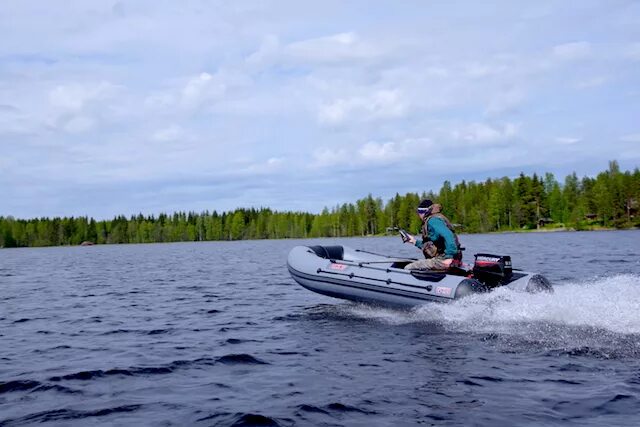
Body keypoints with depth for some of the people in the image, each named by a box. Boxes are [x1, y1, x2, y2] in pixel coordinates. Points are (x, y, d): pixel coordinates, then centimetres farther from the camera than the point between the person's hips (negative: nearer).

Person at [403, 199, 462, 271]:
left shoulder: (433, 221, -12)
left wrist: (449, 257, -31)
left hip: (443, 260, -11)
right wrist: (415, 241, 28)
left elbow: (448, 236, -28)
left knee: (408, 268, -12)